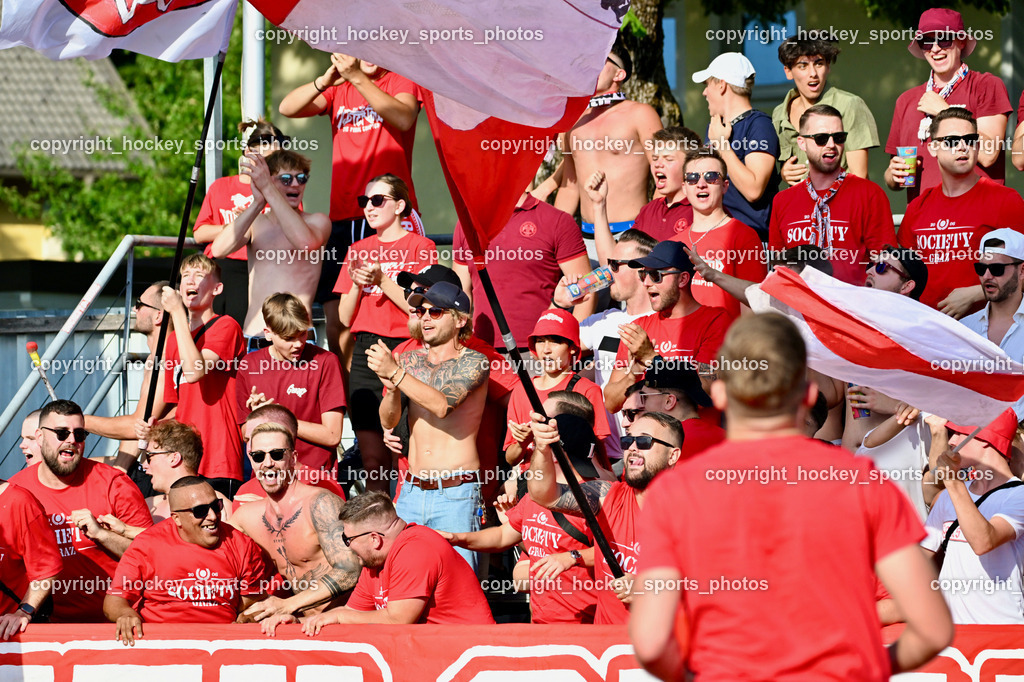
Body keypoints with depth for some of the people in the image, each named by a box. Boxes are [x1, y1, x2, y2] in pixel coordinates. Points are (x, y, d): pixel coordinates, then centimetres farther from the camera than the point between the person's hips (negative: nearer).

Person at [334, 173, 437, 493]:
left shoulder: (419, 247, 0)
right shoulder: (359, 250, 15)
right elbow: (344, 318, 13)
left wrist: (383, 280, -14)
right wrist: (357, 285, -5)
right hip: (366, 355, 5)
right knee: (373, 461, 2)